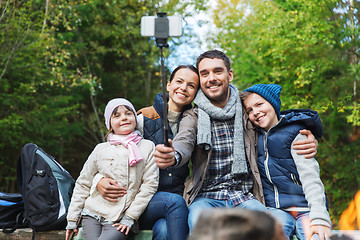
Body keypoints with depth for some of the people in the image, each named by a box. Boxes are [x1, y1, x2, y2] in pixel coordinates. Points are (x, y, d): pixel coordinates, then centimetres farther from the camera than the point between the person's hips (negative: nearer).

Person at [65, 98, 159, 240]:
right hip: (92, 215, 2)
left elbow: (150, 184, 1)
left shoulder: (147, 147, 6)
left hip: (119, 222, -2)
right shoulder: (101, 150, 9)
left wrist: (129, 217, -5)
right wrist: (72, 219, 10)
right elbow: (83, 184, 14)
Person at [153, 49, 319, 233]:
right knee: (198, 217, -36)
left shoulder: (246, 111, 12)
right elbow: (184, 144, -11)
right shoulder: (193, 117, 7)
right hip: (206, 196, -1)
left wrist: (307, 140, -2)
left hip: (244, 197, 1)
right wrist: (172, 157, -39)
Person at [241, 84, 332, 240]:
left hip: (305, 207, -2)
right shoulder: (254, 136, 14)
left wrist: (319, 217, -18)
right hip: (275, 209, 2)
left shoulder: (295, 133, 2)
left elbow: (310, 177, -6)